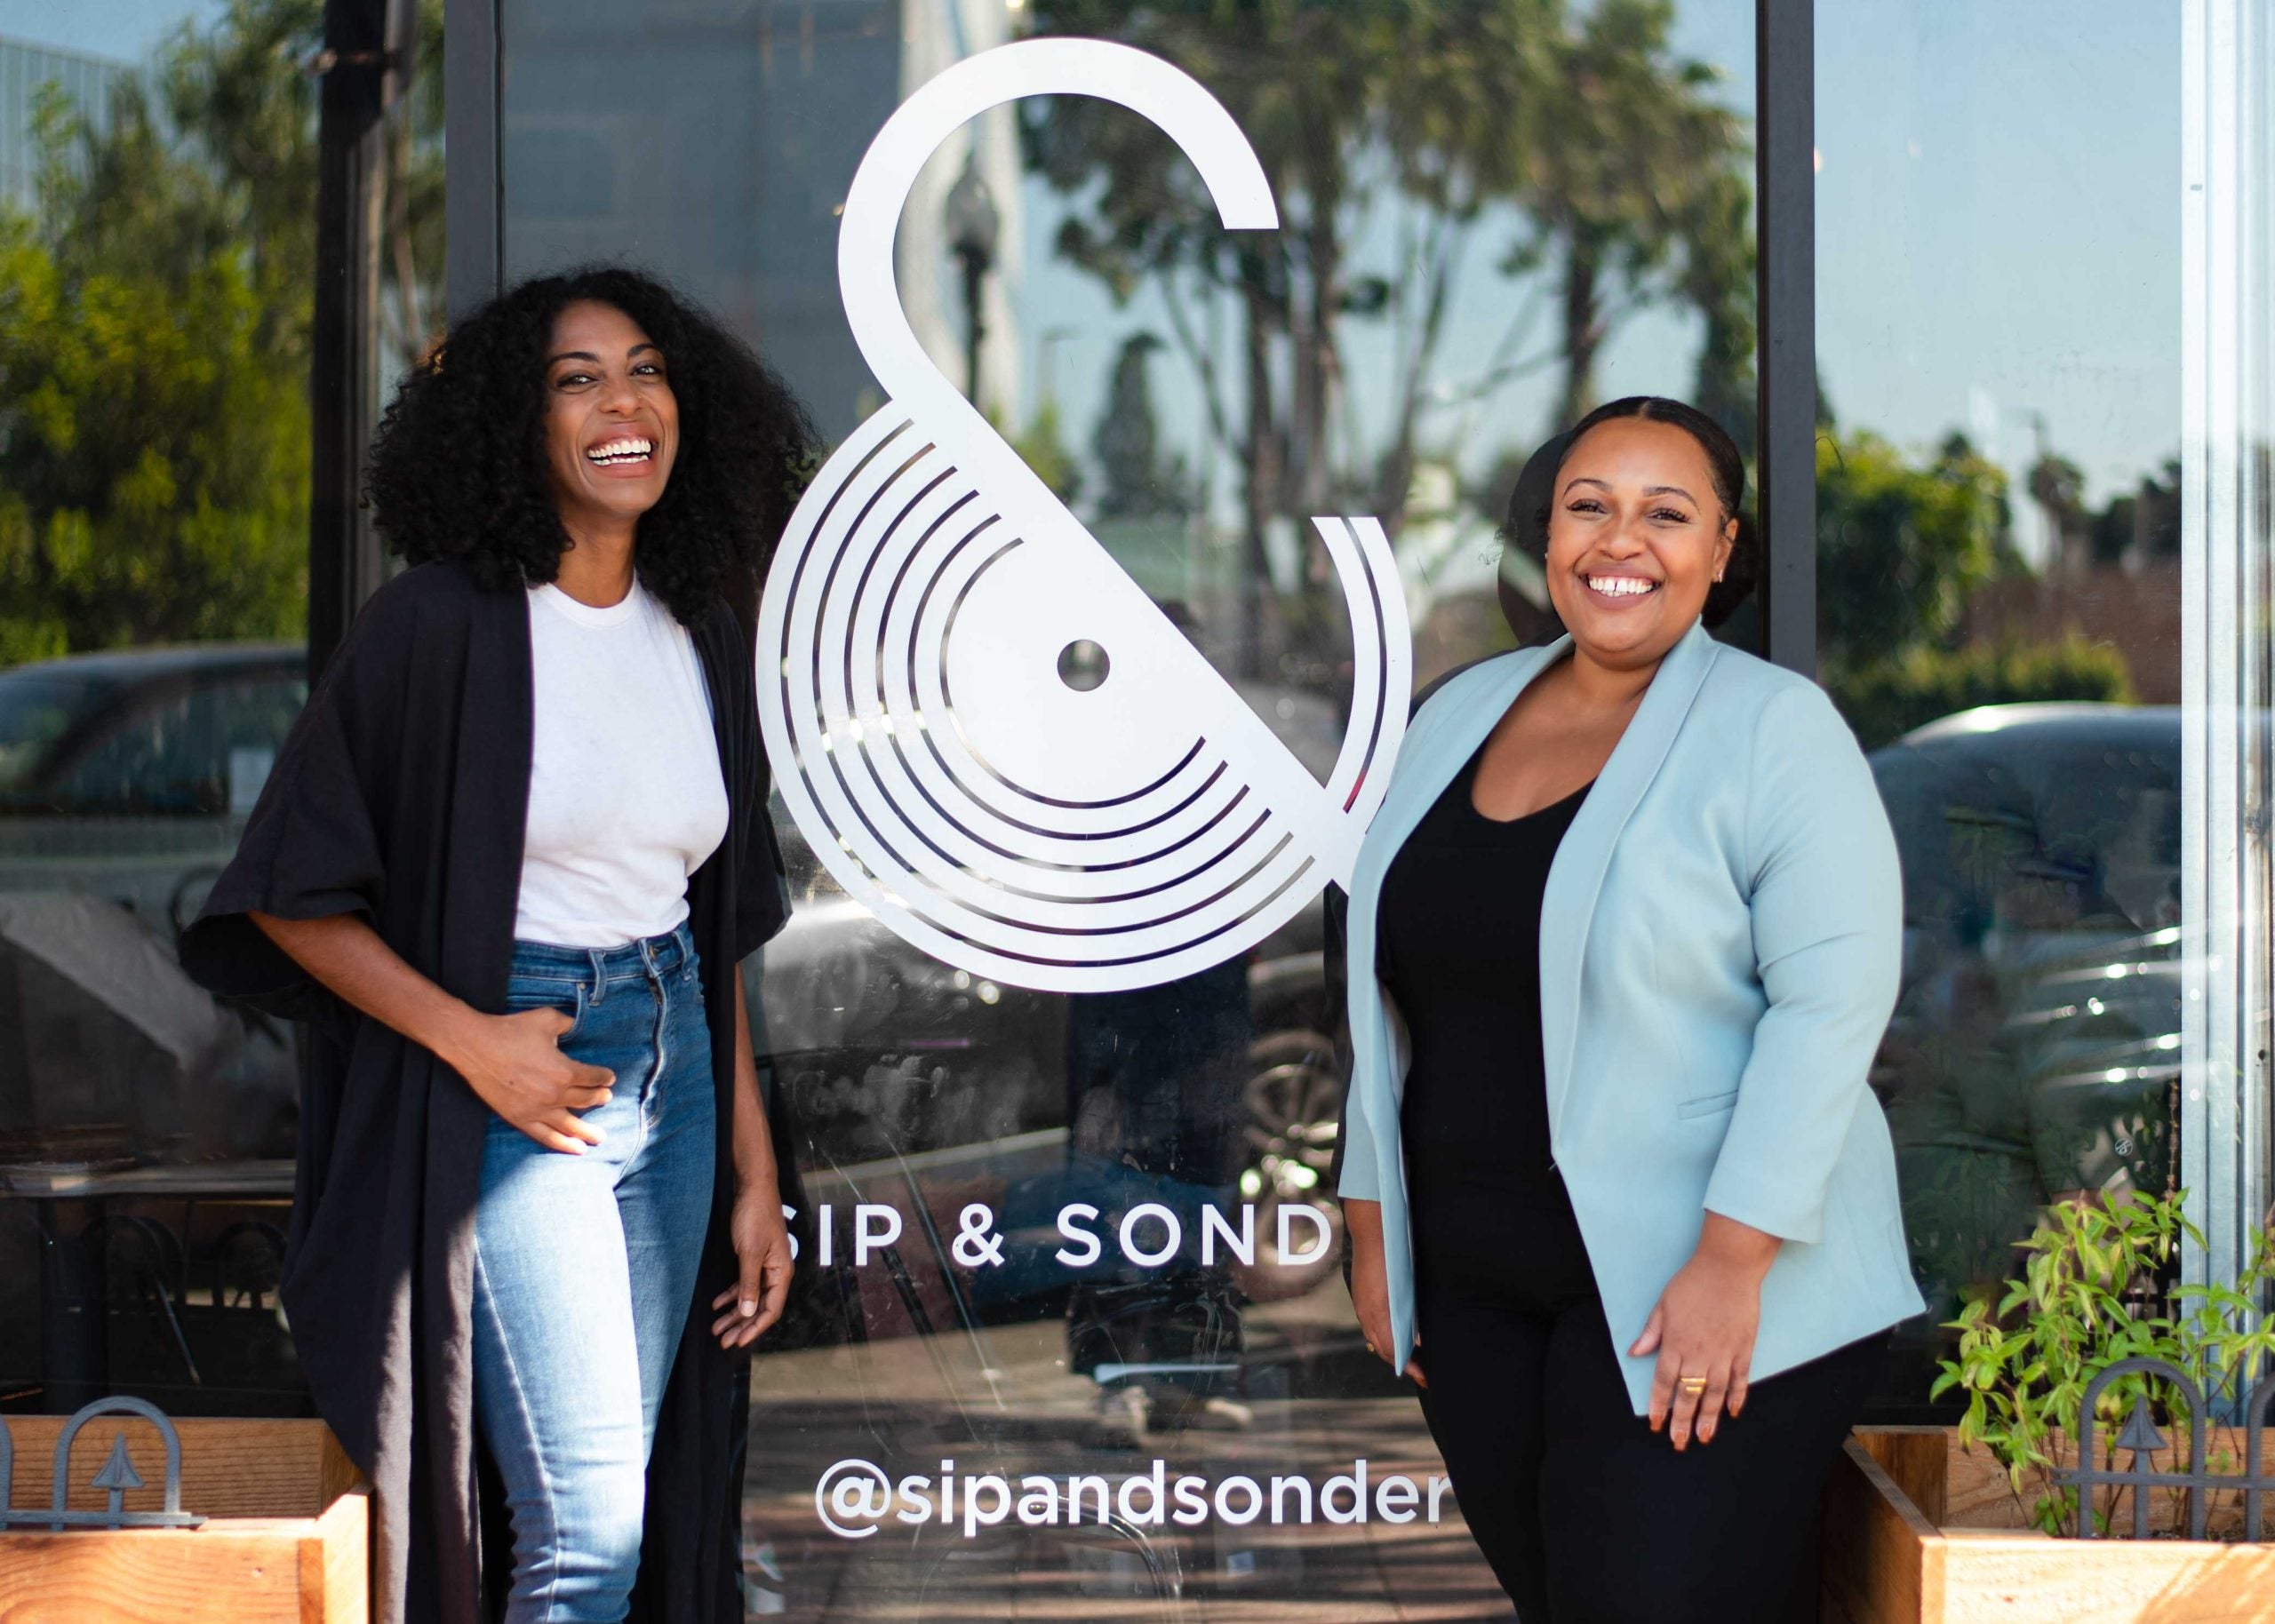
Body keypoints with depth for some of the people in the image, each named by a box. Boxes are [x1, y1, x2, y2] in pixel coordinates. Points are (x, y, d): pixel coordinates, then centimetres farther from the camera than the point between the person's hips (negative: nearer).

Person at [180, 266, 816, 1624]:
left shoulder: (703, 641, 10)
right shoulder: (444, 622, -9)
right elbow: (288, 892, -9)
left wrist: (755, 1172, 14)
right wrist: (470, 1040, -15)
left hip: (677, 1068, 6)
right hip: (512, 1092, -6)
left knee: (624, 1503, 8)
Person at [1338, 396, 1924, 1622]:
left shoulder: (1772, 729, -7)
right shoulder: (1460, 715, 11)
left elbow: (1832, 1001, -15)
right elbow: (1393, 999, 17)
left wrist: (1731, 1261, -21)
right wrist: (1372, 1225, 15)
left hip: (1694, 1297, -5)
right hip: (1475, 1285, 6)